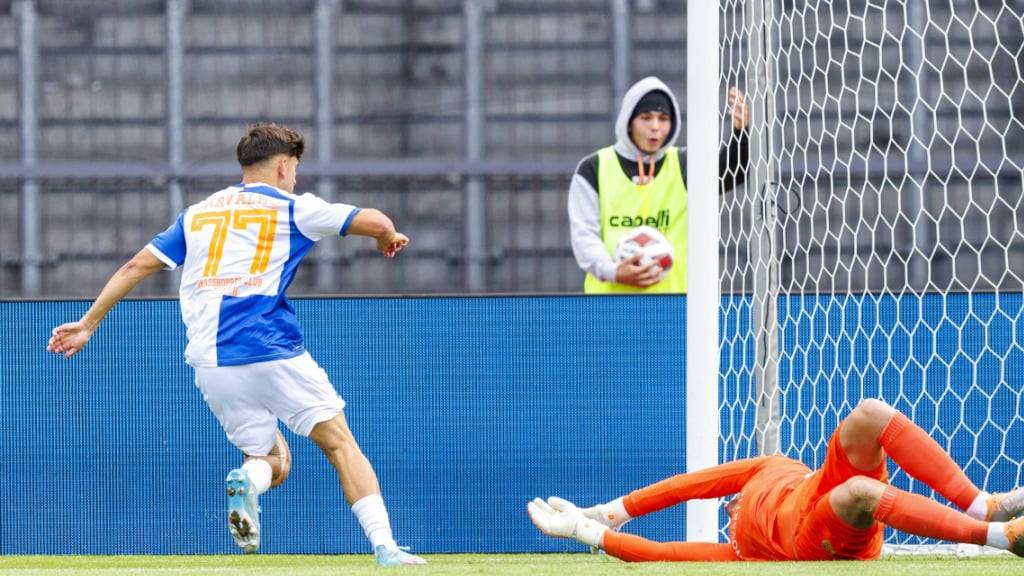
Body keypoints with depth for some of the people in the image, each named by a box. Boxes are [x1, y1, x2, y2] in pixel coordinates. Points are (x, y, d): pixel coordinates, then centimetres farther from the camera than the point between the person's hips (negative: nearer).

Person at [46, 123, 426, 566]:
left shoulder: (198, 214, 19)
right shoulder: (291, 209, 6)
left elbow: (138, 265, 17)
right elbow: (375, 221, 2)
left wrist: (89, 323, 22)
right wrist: (389, 238, 25)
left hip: (210, 364, 4)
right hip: (274, 354, -4)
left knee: (272, 459, 15)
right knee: (339, 442, -1)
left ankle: (248, 480, -22)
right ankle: (384, 546, -17)